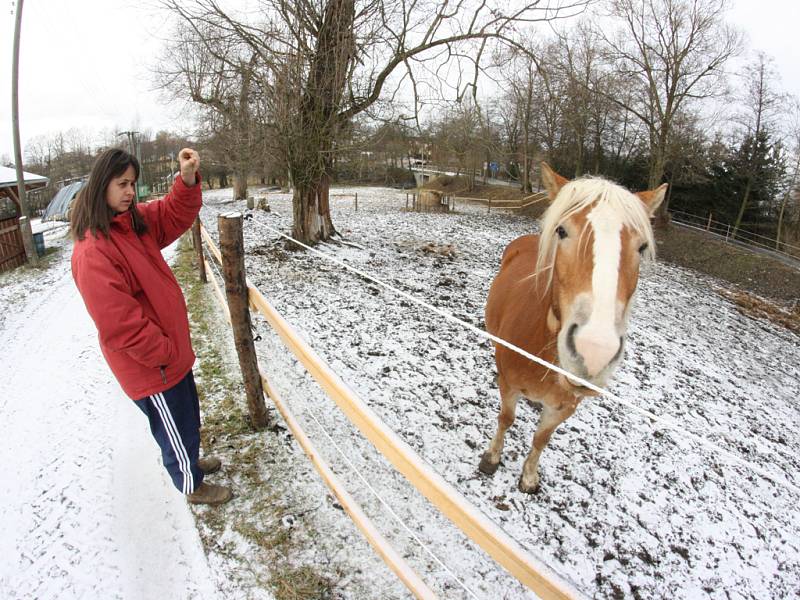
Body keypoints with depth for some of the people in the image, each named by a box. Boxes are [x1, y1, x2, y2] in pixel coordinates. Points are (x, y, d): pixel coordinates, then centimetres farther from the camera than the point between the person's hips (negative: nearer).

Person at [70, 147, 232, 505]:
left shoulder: (134, 221, 1)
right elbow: (119, 323, -27)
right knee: (176, 427, 13)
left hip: (172, 351, 9)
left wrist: (188, 179, -16)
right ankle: (193, 486, 37)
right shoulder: (92, 251, -26)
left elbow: (175, 215, 4)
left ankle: (188, 461, 52)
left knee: (186, 416, 28)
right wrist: (163, 353, -18)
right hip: (150, 367, -9)